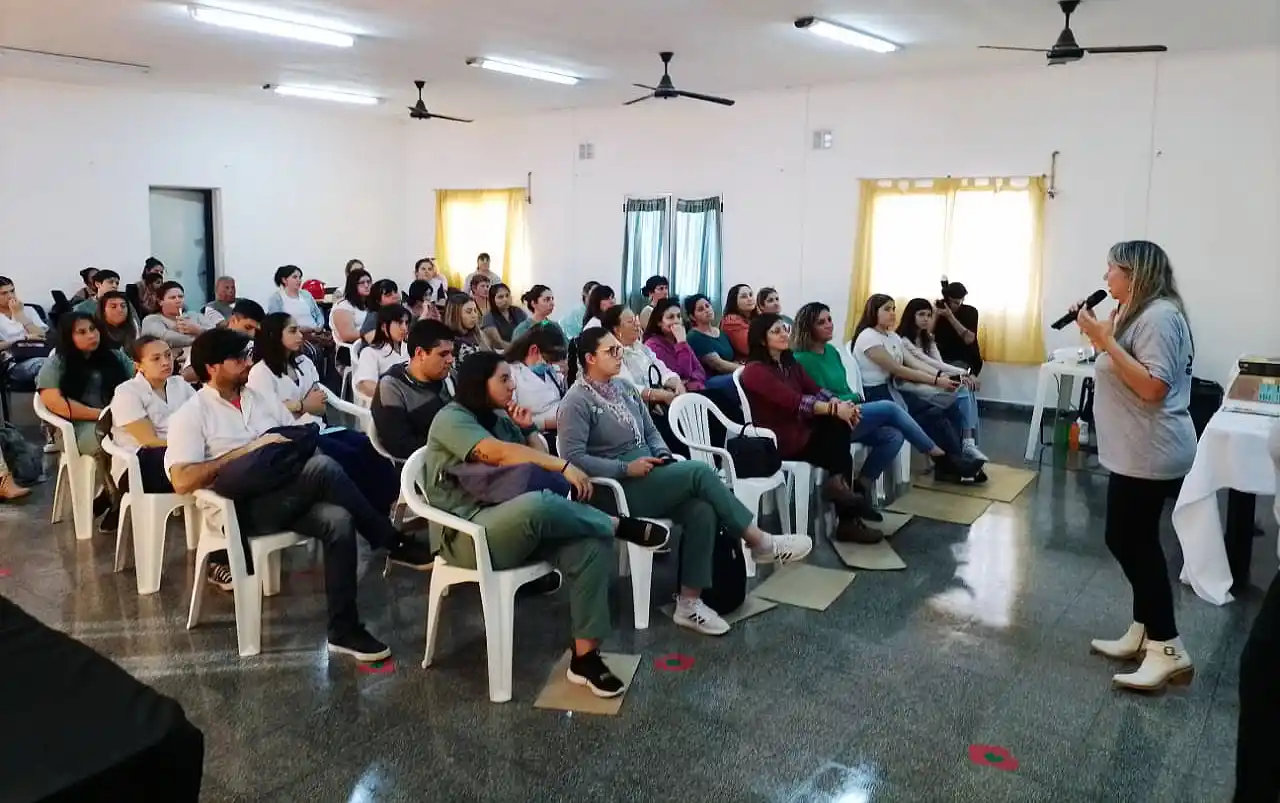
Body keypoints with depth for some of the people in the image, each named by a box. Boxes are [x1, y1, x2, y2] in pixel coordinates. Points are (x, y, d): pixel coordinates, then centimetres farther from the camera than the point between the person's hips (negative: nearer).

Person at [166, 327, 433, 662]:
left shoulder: (261, 399, 19)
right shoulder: (192, 415, 2)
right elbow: (182, 481, -12)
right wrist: (247, 451, -14)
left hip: (286, 497, 6)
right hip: (242, 509, -5)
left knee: (338, 520, -29)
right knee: (322, 467, -31)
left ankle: (344, 630, -21)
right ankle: (394, 543, -20)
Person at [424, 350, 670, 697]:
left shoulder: (499, 418, 19)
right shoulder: (452, 418, -4)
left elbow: (537, 455, 17)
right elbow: (500, 455, -21)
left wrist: (529, 430, 2)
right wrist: (564, 467, -23)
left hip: (513, 526, 8)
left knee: (592, 548, -18)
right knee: (538, 503, -39)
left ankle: (585, 656, -15)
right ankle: (620, 525, -14)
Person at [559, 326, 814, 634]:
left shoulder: (624, 387, 14)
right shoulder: (577, 402, -9)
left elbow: (651, 432, 19)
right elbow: (573, 458, -17)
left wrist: (663, 456, -3)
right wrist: (626, 468, -21)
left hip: (648, 478, 7)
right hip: (616, 489, -7)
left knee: (702, 510, -22)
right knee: (699, 472, -23)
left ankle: (689, 603, -15)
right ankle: (762, 543, -11)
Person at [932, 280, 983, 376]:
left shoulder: (970, 311, -5)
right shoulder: (940, 309, 2)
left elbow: (969, 339, -22)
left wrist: (950, 316, -26)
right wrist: (935, 313, -18)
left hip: (965, 361, -3)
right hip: (942, 359, 3)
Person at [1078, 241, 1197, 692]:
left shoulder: (1158, 316, -17)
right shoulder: (1137, 314, 17)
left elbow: (1153, 387, -25)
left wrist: (1106, 341, -23)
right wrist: (1102, 338, 6)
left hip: (1149, 455, -11)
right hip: (1136, 452, 11)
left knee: (1129, 542, -7)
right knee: (1134, 542, 14)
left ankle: (1169, 650, 1)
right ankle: (1144, 634, 24)